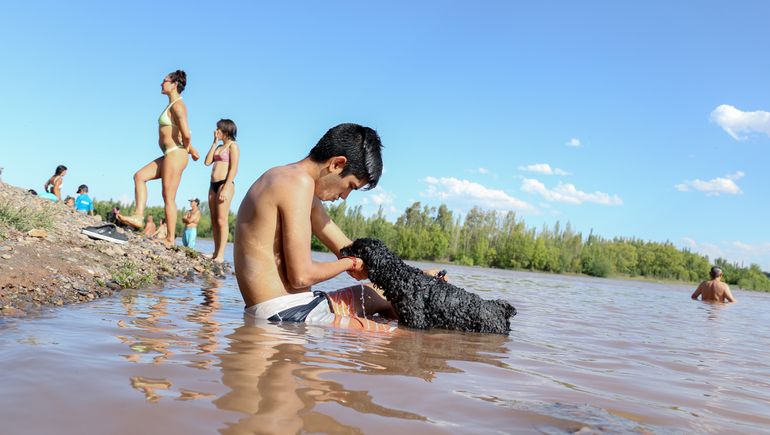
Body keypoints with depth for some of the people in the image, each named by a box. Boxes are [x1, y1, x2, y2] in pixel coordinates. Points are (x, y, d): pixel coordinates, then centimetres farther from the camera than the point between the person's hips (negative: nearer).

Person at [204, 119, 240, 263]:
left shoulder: (233, 146, -3)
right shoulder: (219, 147, 21)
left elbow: (234, 169, -11)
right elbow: (207, 162, 12)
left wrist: (226, 188, -20)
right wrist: (215, 143, 12)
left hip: (225, 184, -8)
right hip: (213, 184, 8)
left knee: (222, 220, -11)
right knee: (214, 220, 6)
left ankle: (220, 255, -12)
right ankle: (216, 252, 10)